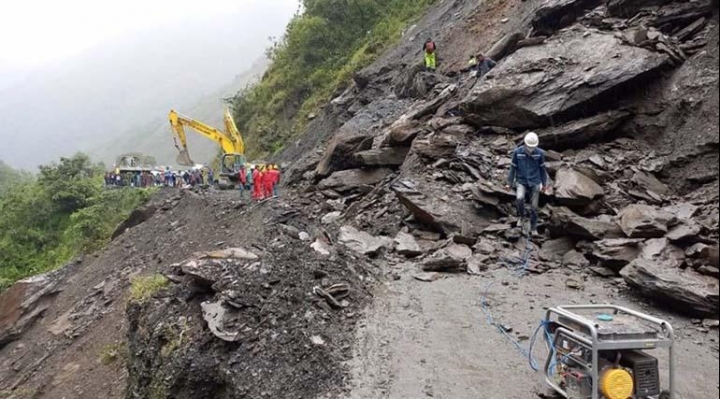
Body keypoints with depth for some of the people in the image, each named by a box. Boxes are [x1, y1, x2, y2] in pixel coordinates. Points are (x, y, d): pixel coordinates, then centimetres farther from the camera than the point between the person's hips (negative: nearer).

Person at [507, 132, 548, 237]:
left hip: (534, 183, 1)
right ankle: (521, 216, 0)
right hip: (521, 182, -1)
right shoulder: (517, 152, -9)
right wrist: (510, 183, 3)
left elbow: (542, 168, 5)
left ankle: (533, 228, 21)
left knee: (534, 207, 2)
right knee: (519, 198, -28)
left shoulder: (540, 153, -7)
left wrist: (544, 183, 11)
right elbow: (513, 167, 0)